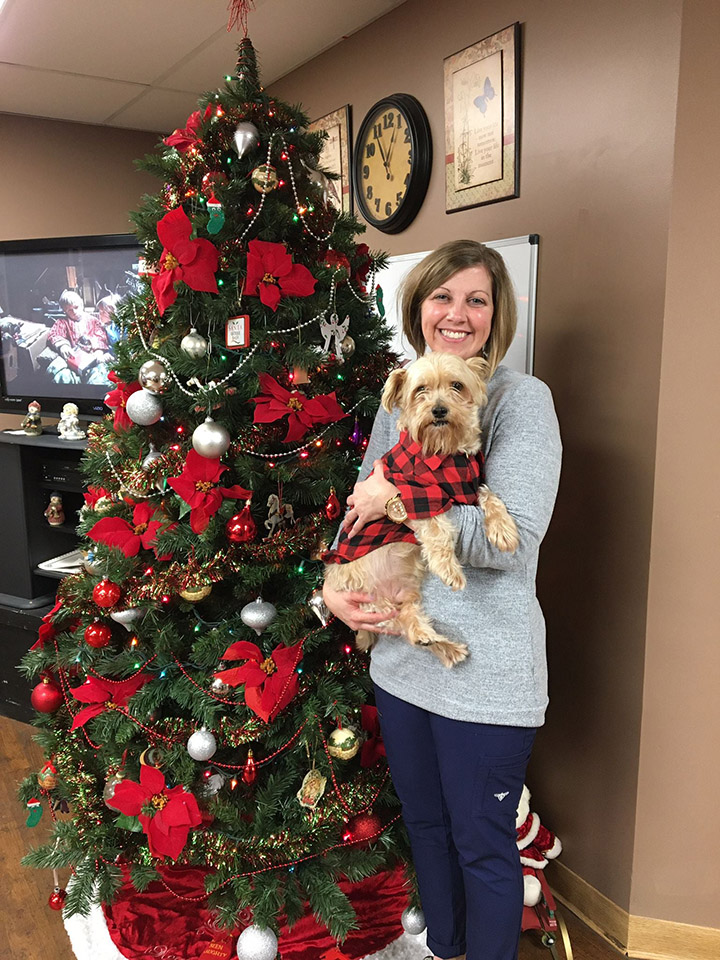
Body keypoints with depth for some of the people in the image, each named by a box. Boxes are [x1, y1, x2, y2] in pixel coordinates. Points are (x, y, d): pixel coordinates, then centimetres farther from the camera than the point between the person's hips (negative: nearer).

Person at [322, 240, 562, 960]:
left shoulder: (521, 399, -12)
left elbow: (512, 538, -23)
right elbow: (363, 510, 13)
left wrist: (399, 498, -17)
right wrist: (333, 588, -1)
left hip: (484, 670, -6)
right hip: (400, 655, 7)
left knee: (482, 845, 12)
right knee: (424, 824, 26)